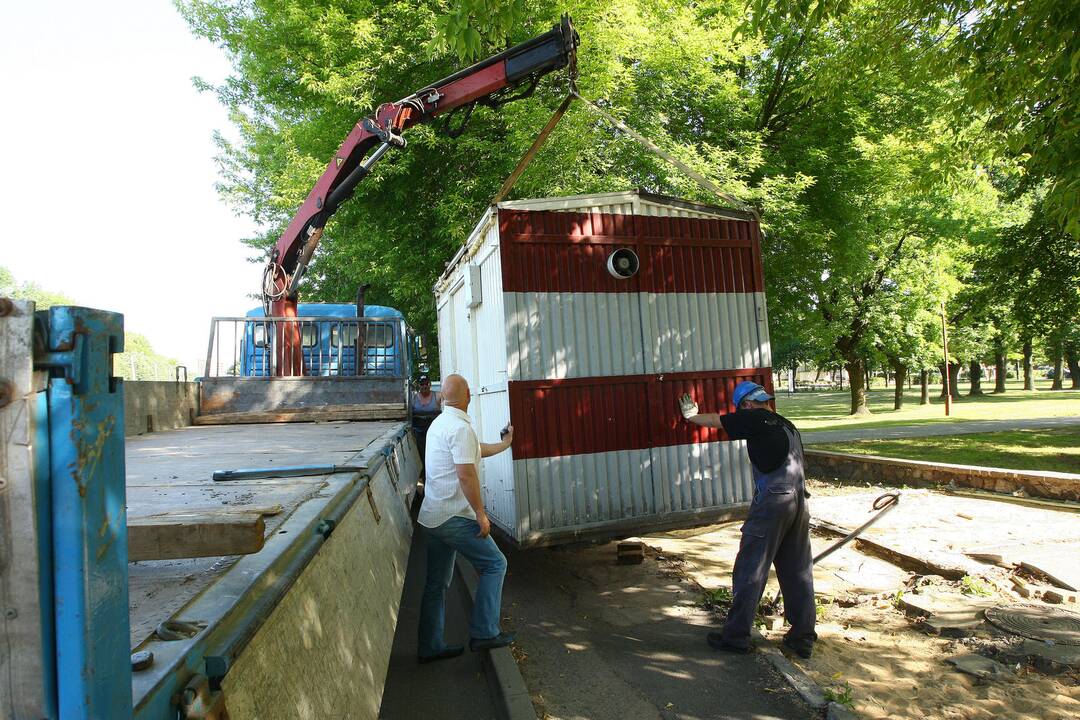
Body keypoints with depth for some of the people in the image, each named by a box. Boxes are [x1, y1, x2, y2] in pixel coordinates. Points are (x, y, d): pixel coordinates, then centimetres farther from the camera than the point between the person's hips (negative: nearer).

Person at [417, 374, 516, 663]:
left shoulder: (439, 424, 14)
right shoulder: (461, 427, -18)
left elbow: (476, 450, 27)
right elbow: (466, 475, -23)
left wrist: (504, 444, 40)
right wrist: (481, 514, -16)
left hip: (432, 517, 10)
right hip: (454, 517, -9)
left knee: (437, 582, 15)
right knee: (494, 564, 3)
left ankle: (430, 646, 22)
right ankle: (484, 633, 7)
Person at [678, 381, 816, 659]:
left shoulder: (754, 419, -5)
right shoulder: (786, 425, 18)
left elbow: (714, 420, 5)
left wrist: (691, 415, 24)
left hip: (772, 501, -8)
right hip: (799, 500, 8)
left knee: (750, 570, 1)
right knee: (798, 571, 14)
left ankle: (736, 635, 9)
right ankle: (803, 638, 21)